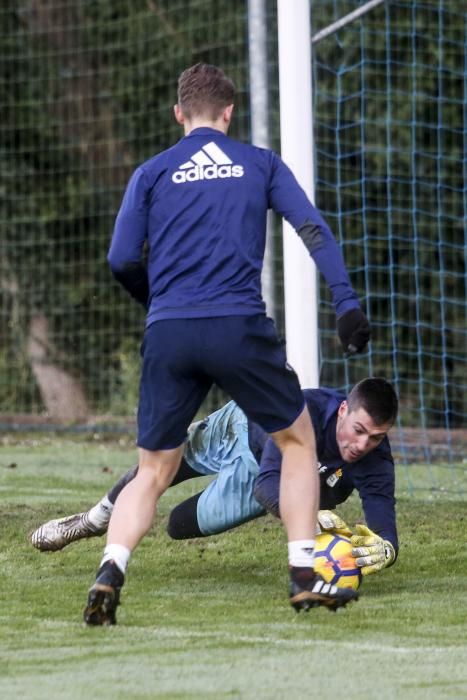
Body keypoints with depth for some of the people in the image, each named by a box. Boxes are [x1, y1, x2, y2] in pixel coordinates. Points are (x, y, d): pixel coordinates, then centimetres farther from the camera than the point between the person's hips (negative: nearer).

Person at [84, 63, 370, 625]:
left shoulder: (152, 173, 12)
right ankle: (305, 576, 11)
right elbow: (314, 231, 2)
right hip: (239, 327, -1)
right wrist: (346, 304, -1)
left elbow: (122, 261, 6)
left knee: (152, 473, 10)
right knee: (298, 441, 18)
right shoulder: (260, 164, 12)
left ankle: (111, 569, -14)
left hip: (168, 333, 1)